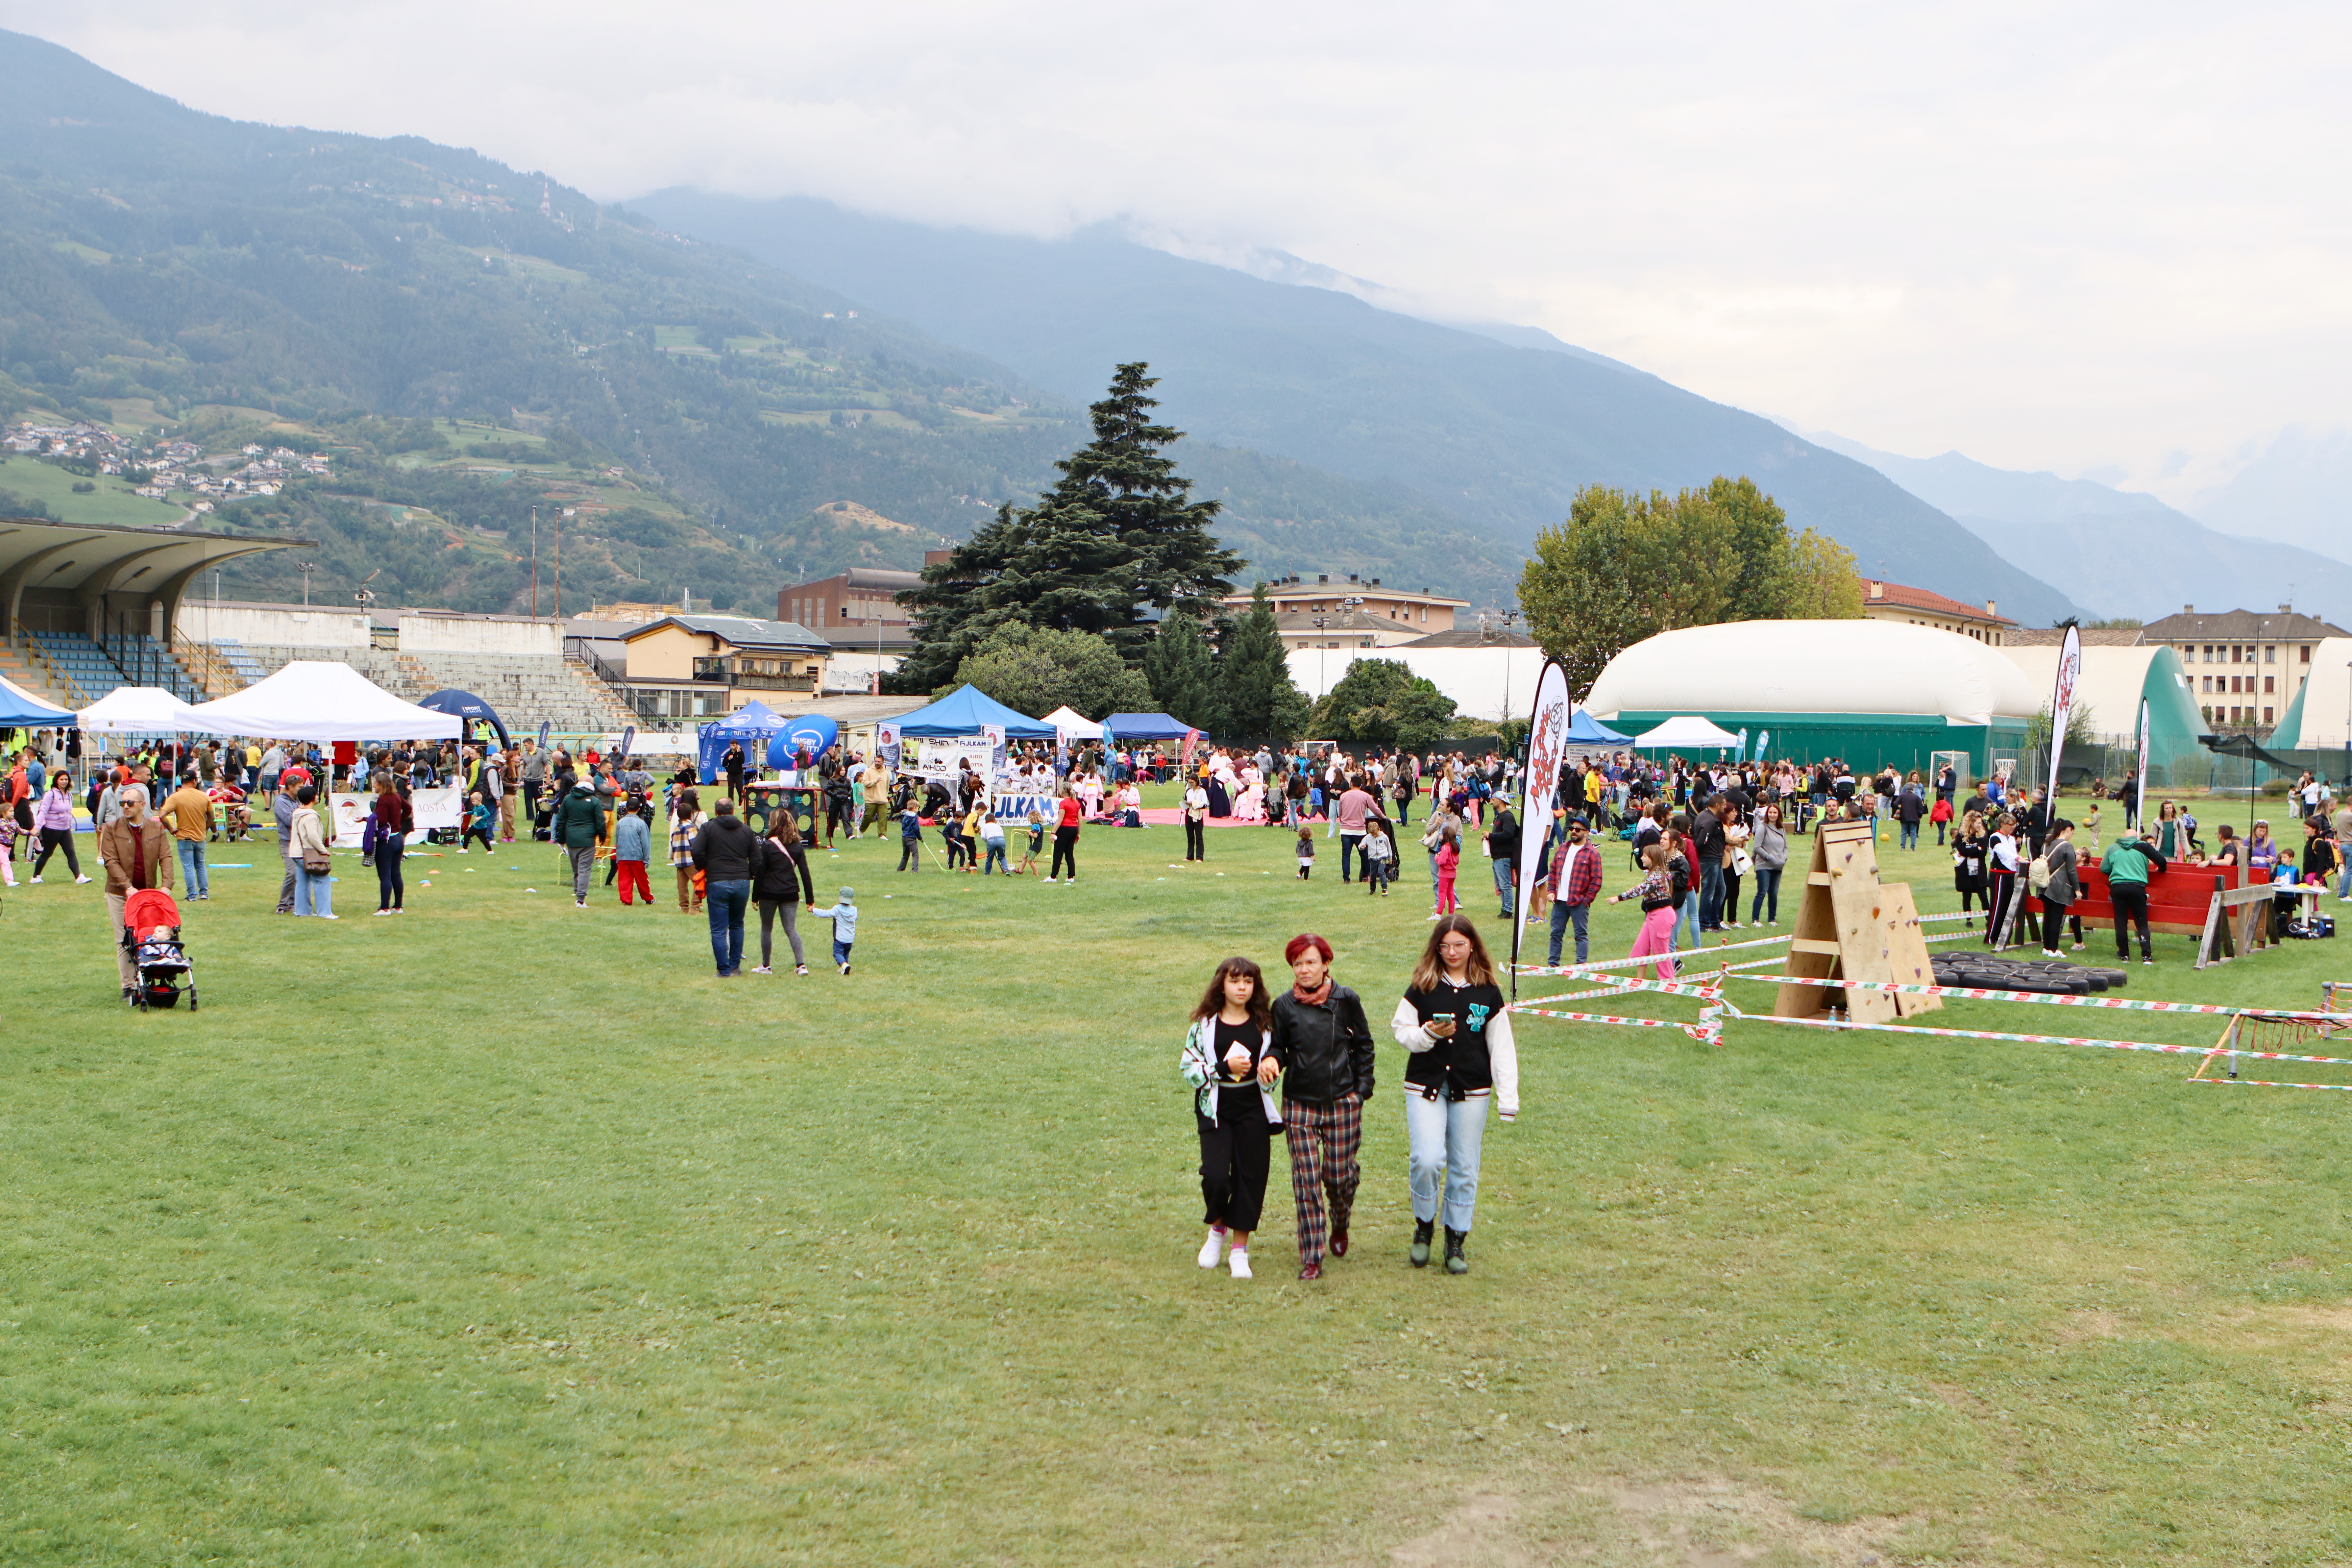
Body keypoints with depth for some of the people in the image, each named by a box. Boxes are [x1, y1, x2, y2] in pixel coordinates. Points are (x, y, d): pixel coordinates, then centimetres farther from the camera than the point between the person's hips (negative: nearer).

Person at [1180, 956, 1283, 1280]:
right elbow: (1187, 1066, -2)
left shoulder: (1264, 1024, 7)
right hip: (1216, 1111, -2)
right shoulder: (1205, 1024, 0)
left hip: (1254, 1111, 2)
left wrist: (1269, 1068, -6)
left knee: (1250, 1177, 0)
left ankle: (1240, 1248, 14)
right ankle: (1218, 1228, 18)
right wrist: (1224, 1068, -15)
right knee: (1215, 1176, -14)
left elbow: (1275, 1058, 19)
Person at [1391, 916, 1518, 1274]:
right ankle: (1423, 1226, 10)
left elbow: (1502, 1048, 5)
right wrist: (1429, 1034, -16)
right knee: (1427, 1160, -15)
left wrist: (1508, 1100, 0)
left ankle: (1456, 1242, 17)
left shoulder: (1488, 992, 4)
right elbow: (1401, 1031, 5)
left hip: (1472, 1090, 1)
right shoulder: (1422, 988, 3)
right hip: (1426, 1086, -1)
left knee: (1464, 1168, 4)